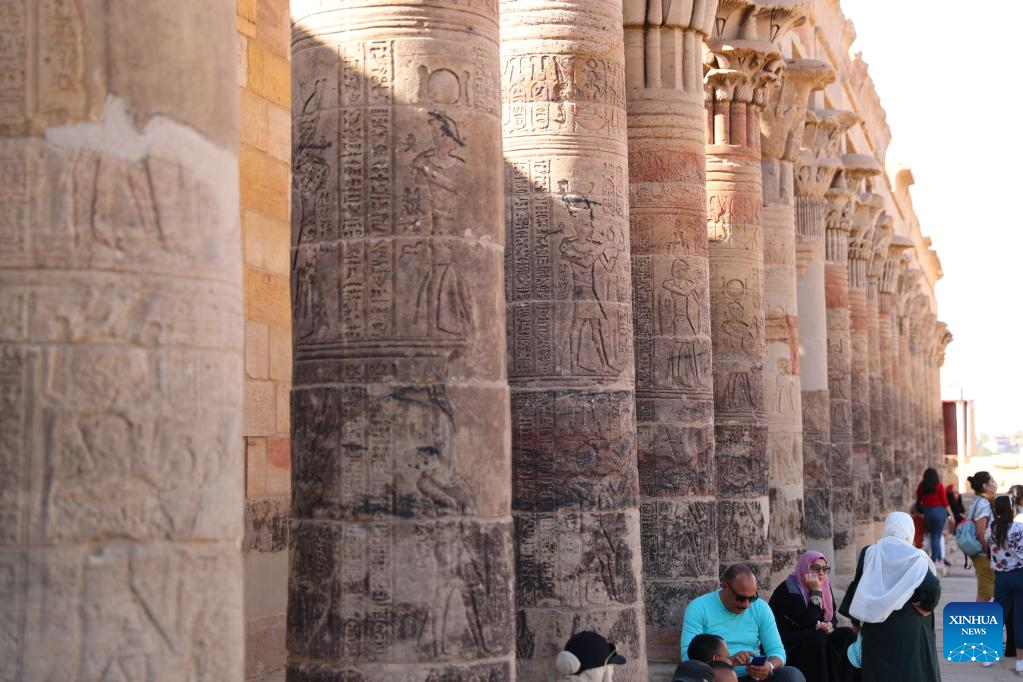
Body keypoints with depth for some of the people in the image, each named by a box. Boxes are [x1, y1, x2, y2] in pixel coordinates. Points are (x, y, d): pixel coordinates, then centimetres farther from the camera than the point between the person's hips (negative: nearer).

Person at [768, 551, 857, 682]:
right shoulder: (788, 590, -19)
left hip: (812, 639, 7)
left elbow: (833, 617, 7)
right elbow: (808, 621, -27)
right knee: (817, 638, -33)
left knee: (847, 634, -11)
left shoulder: (824, 586, 4)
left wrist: (829, 625, -17)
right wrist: (816, 591, -27)